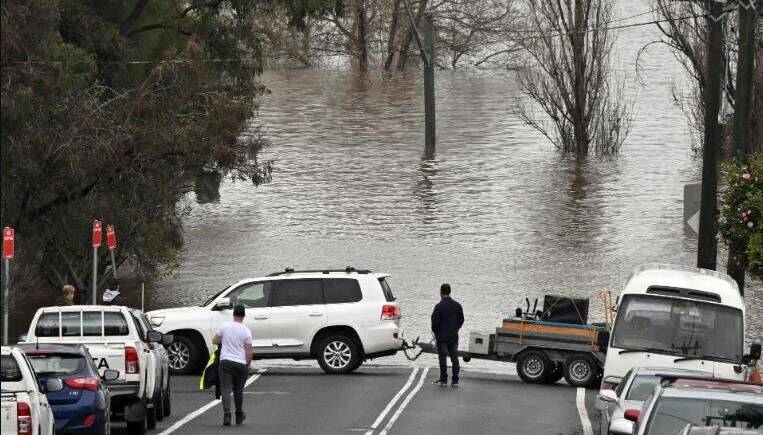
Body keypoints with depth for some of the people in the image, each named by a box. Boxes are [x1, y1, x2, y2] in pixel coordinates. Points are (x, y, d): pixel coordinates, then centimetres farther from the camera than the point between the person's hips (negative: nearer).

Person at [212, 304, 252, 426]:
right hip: (241, 363, 0)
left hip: (225, 362, 0)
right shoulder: (246, 331, -4)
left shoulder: (224, 326, -1)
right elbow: (249, 352, -4)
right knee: (238, 390, 15)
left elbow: (214, 341, 9)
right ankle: (239, 416, 27)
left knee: (226, 389, -3)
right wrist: (248, 364, 11)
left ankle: (226, 414, -20)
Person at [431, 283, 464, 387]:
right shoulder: (457, 305, 4)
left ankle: (443, 379, 3)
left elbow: (435, 322, -12)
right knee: (454, 358, 6)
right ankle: (455, 380, 5)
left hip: (442, 336, -5)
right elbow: (461, 320, 10)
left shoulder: (439, 306, -13)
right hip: (454, 336, 5)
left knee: (443, 358, 1)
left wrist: (436, 332, 5)